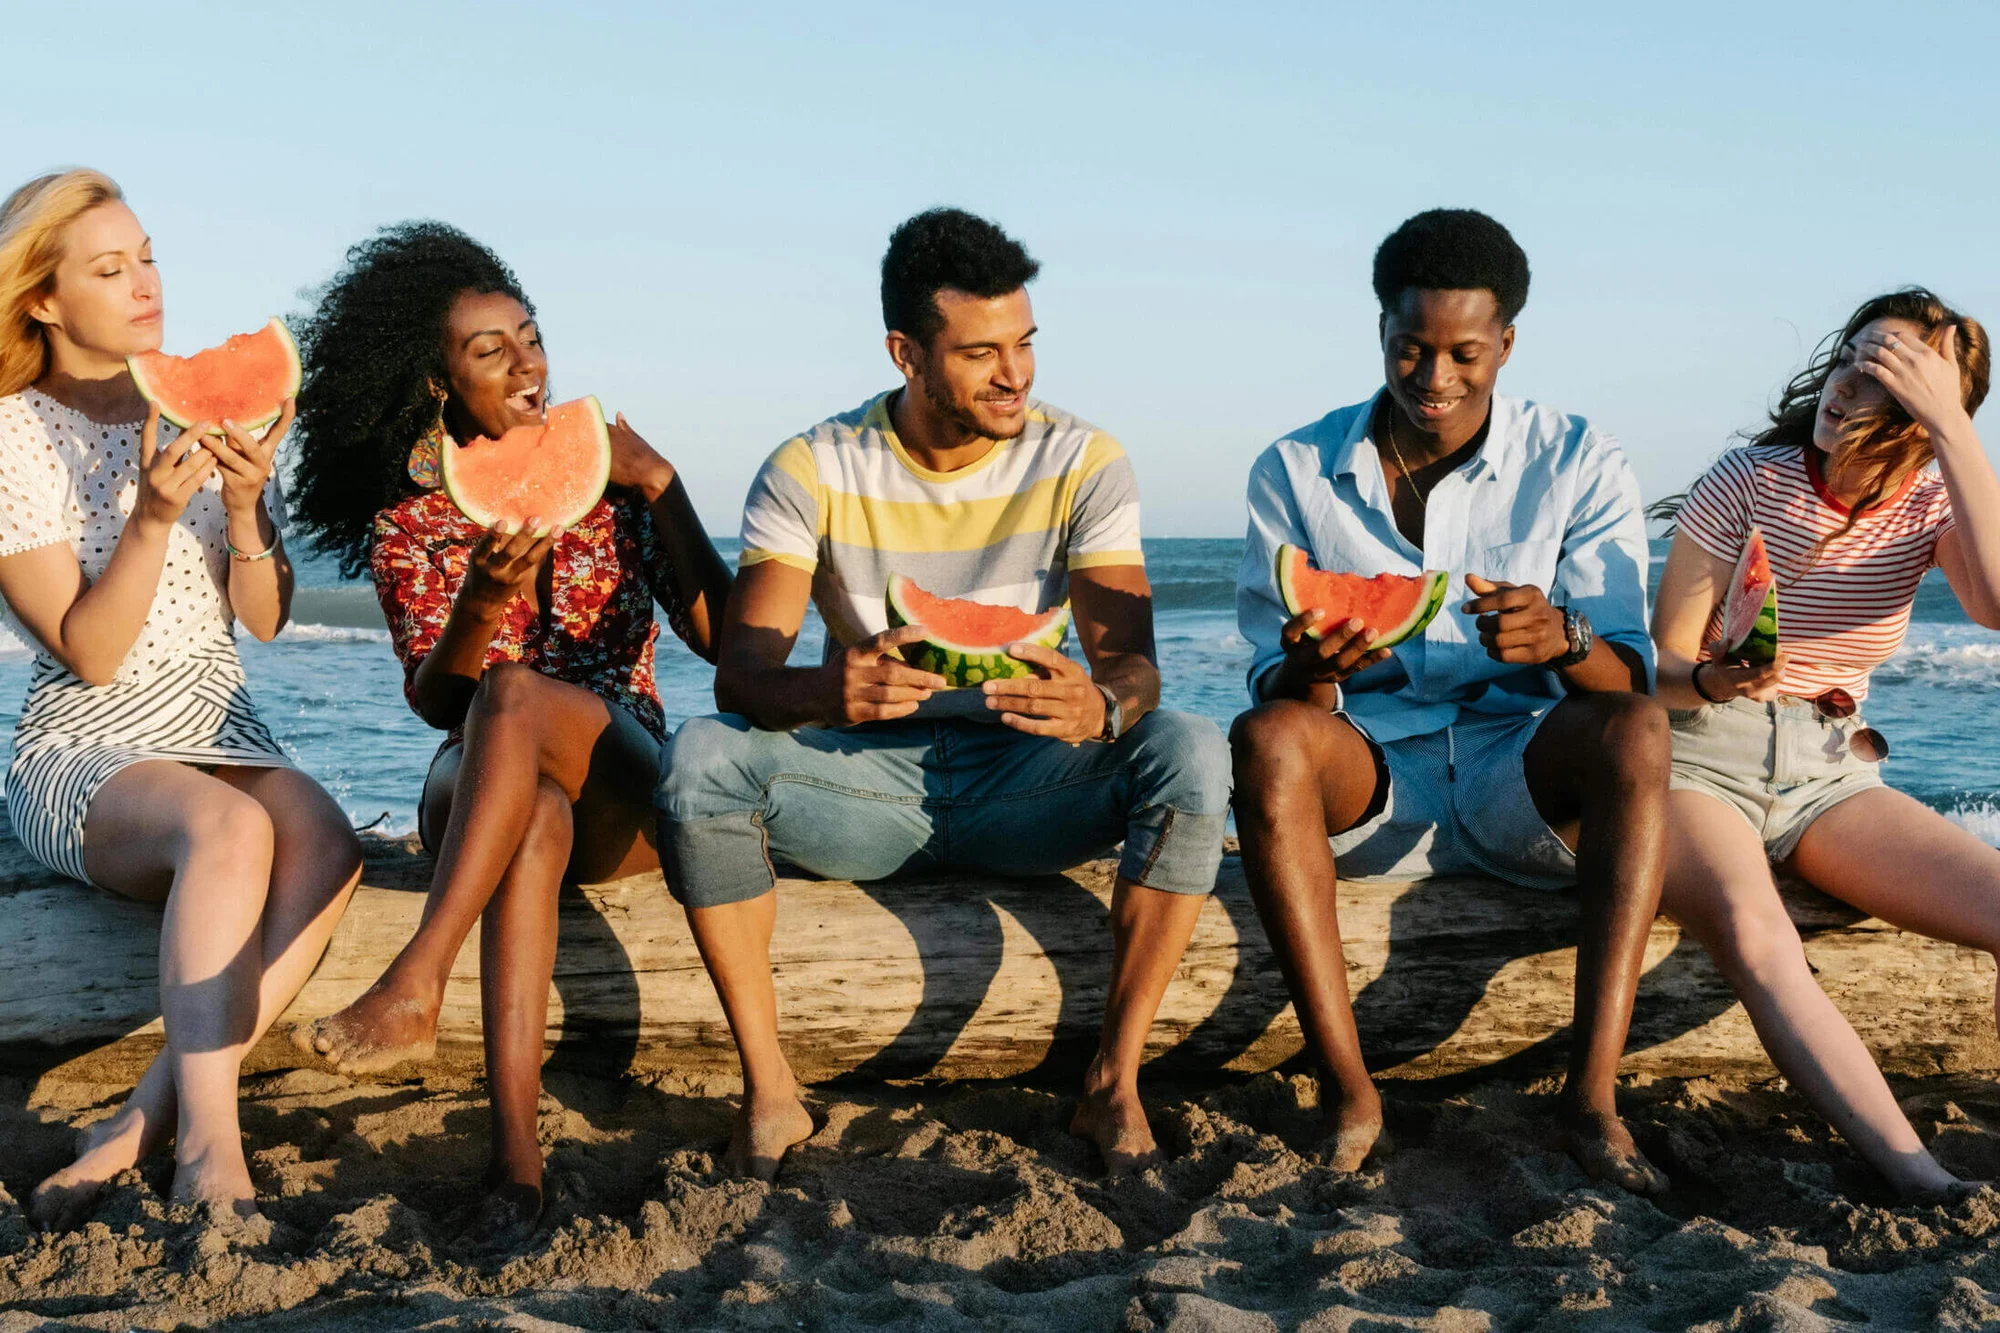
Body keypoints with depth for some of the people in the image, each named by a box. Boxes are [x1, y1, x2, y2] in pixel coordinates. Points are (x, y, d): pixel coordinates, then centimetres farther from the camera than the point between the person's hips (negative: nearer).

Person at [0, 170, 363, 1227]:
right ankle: (208, 1137, -38)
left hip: (224, 736, 4)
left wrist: (242, 508, -12)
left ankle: (140, 1127, -29)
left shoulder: (207, 413, 9)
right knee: (232, 830, -37)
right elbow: (88, 653, -11)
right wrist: (153, 516, -24)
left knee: (326, 848, -30)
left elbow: (265, 621, 6)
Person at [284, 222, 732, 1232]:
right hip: (478, 794, 0)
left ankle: (415, 989, -47)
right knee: (536, 815, -38)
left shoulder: (603, 476, 7)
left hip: (625, 778, 0)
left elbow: (720, 637, -3)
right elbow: (433, 702, -6)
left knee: (512, 695, -34)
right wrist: (482, 600, -27)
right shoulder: (406, 521, 7)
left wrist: (657, 482, -12)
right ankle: (514, 1141, -49)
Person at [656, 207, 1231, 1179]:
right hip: (866, 782, 0)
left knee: (1190, 753, -29)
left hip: (1022, 780, 0)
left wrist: (1099, 706, -40)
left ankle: (1113, 1083, -20)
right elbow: (740, 670, -17)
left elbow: (1131, 658, -13)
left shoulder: (1080, 463, -5)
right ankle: (768, 1092, -21)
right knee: (699, 756, -29)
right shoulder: (812, 471, -7)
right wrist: (827, 691, -42)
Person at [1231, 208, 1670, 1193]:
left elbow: (1631, 680, -6)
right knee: (1264, 740, -31)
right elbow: (1272, 690, 0)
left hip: (1523, 780, 0)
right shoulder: (1295, 472, 3)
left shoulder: (1576, 464, 2)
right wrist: (1308, 665, -25)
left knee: (1635, 732, -31)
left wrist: (1562, 639, -30)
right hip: (1369, 784, 0)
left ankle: (1592, 1095, -34)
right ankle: (1346, 1092, -32)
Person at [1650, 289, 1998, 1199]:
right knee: (1756, 938, -38)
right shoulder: (1748, 480, -6)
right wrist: (1711, 681, -28)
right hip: (1700, 758, -4)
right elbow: (1661, 669, -4)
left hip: (1829, 773, 4)